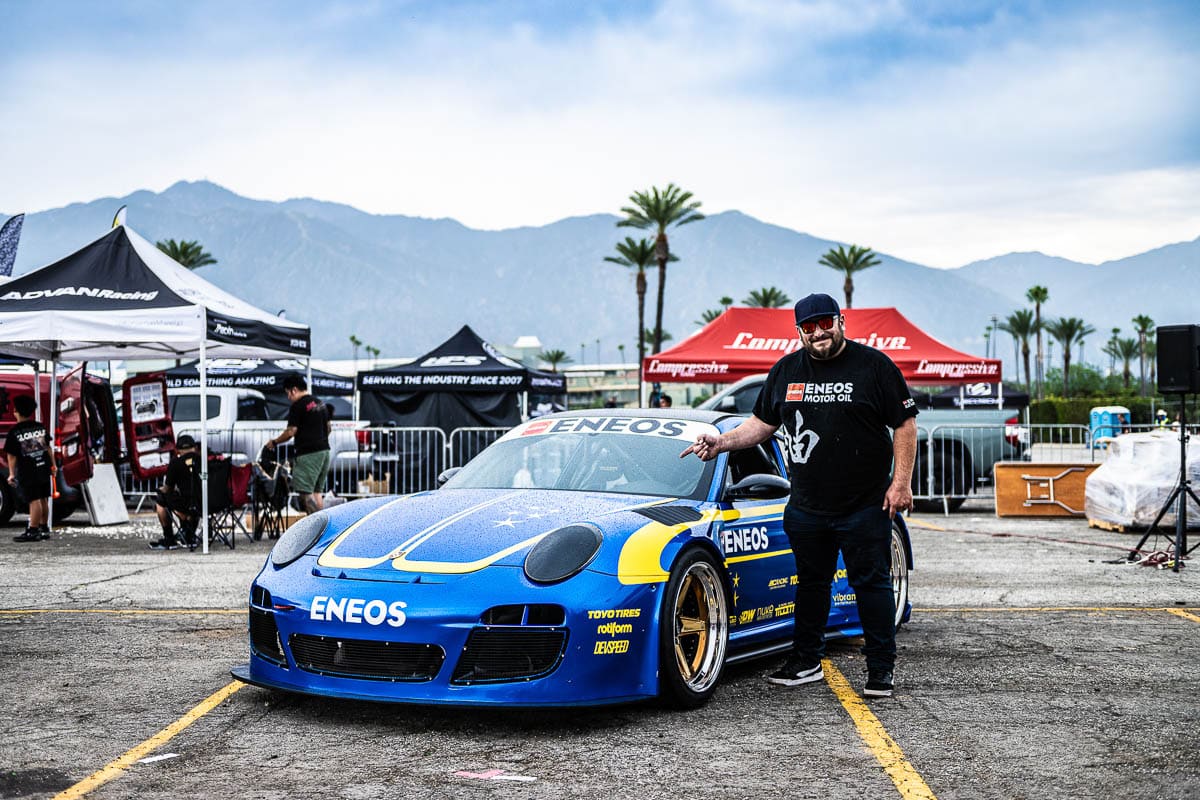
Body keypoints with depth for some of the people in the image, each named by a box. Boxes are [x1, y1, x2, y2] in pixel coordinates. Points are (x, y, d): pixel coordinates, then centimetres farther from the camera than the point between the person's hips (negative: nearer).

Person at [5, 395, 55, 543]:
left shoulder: (14, 432, -10)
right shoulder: (40, 427, 7)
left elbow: (12, 455, -10)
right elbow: (48, 447, 14)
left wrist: (11, 474, -6)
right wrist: (53, 465, 21)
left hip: (28, 472, -6)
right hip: (44, 469, 6)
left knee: (34, 501, -7)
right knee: (42, 500, 13)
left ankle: (33, 531, -5)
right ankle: (44, 529, 21)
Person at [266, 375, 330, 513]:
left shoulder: (298, 406, -10)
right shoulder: (319, 403, 16)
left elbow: (291, 431, -13)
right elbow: (329, 427, 21)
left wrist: (274, 442, 1)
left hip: (308, 454, -9)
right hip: (324, 450, 9)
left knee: (305, 492, -10)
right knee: (316, 491, 12)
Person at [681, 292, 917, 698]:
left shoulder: (873, 365, -5)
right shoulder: (785, 371, 9)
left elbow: (905, 426, -4)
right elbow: (761, 424, 16)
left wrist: (901, 482, -10)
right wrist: (721, 443, 0)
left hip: (865, 507, -4)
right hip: (806, 508, 5)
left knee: (871, 583, 0)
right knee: (811, 583, 14)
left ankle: (881, 668, 9)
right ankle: (806, 663, 25)